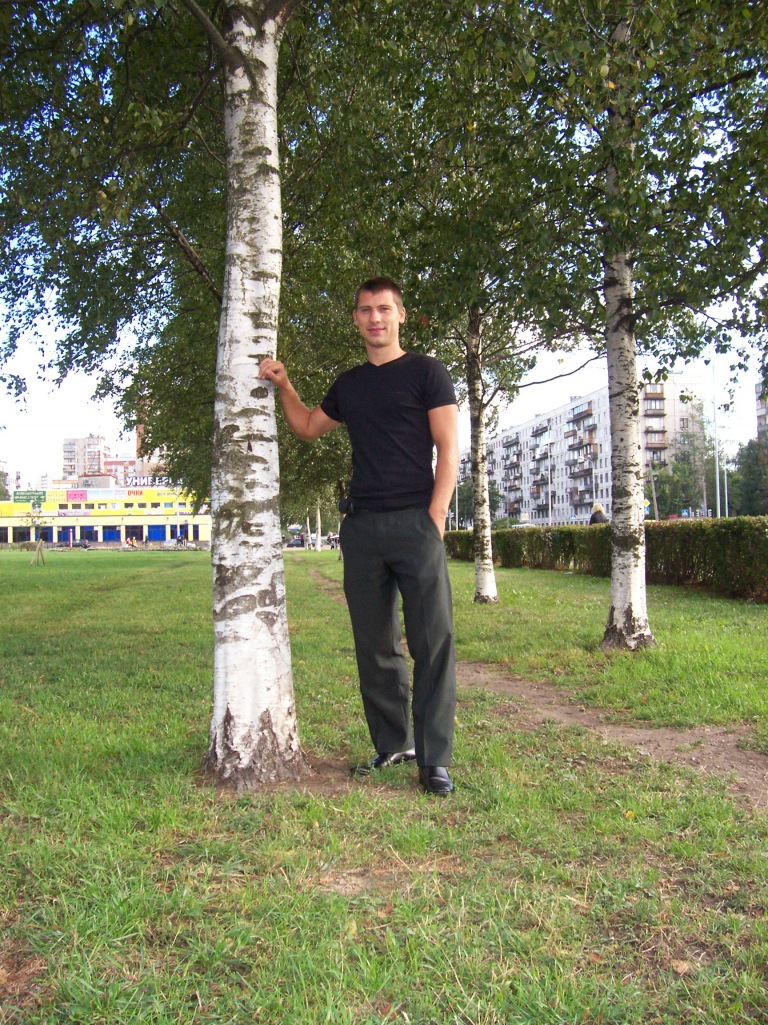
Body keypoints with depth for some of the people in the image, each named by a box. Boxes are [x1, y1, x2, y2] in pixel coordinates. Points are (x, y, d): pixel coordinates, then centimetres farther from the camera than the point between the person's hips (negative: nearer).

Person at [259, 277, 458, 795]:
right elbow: (308, 427, 35)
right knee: (374, 646, 8)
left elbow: (448, 450, -3)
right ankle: (391, 744, 20)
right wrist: (284, 385, 19)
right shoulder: (348, 385, 19)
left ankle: (434, 759, -1)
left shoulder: (426, 372, 4)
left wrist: (434, 518, -13)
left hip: (415, 522, -5)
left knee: (433, 643, -8)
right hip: (361, 526, 5)